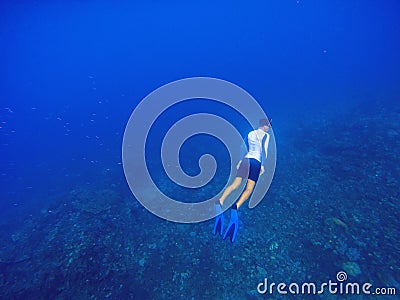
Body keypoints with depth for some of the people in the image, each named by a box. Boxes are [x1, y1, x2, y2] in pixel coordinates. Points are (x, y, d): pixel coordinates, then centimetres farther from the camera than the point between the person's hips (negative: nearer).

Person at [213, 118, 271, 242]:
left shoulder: (250, 133, 20)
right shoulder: (266, 135, 6)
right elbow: (264, 150, -7)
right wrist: (263, 165, -7)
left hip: (246, 159, 5)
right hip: (256, 161, -5)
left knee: (235, 183, -5)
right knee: (249, 188, -13)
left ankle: (220, 202, -26)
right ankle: (236, 207, -38)